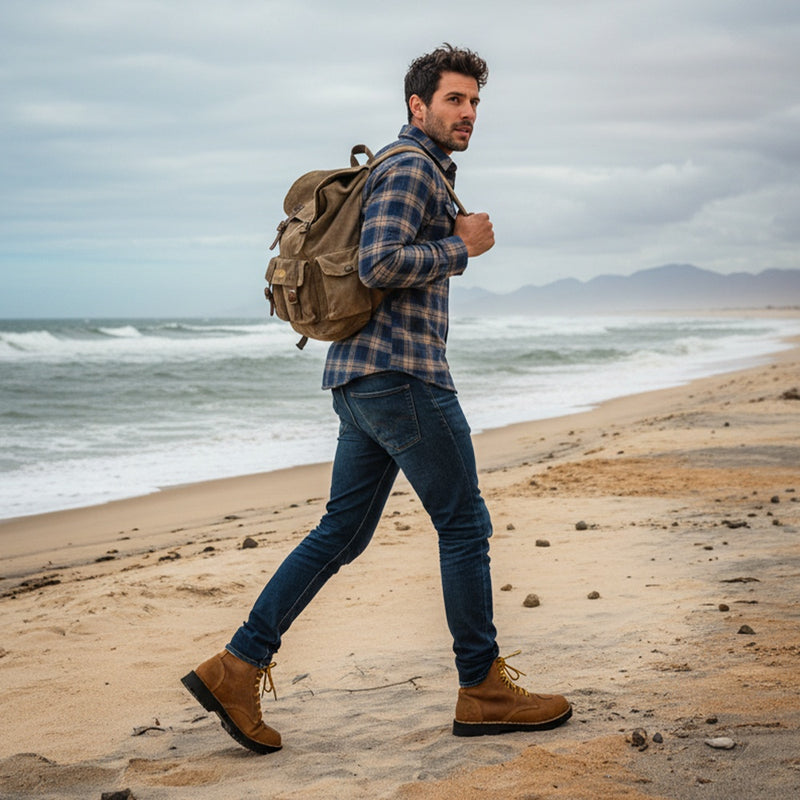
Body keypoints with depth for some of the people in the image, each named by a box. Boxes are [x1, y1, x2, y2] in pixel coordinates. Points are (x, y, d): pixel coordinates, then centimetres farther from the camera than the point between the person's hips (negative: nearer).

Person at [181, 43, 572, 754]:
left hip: (362, 378, 10)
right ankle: (482, 690, 8)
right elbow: (380, 264, -23)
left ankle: (237, 668, 6)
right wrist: (462, 246, -11)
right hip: (402, 374, -10)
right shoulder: (411, 167, -9)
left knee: (343, 532, 9)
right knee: (465, 526, -1)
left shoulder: (420, 173, 24)